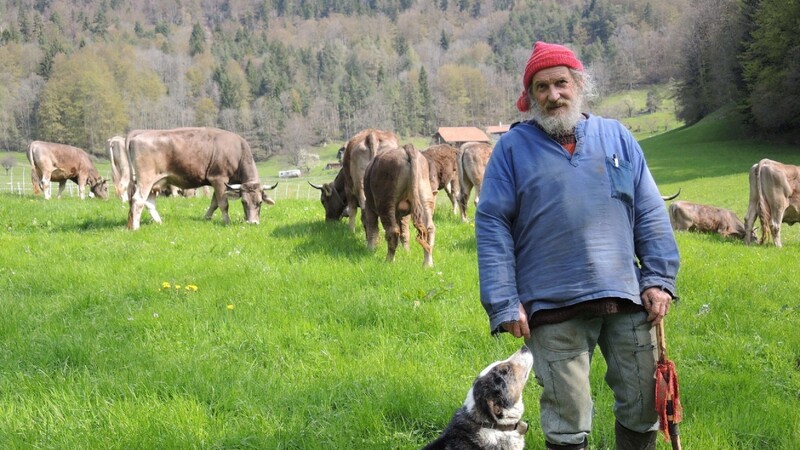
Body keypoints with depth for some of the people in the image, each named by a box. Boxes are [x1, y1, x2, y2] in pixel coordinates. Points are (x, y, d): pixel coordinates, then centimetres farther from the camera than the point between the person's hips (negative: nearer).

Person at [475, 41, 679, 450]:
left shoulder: (616, 136, 10)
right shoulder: (513, 147, 3)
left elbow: (651, 214, 11)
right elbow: (491, 227, -1)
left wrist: (659, 279, 2)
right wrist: (504, 303, -8)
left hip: (627, 299, 3)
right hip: (553, 308, -2)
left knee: (643, 404, 9)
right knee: (567, 417, 4)